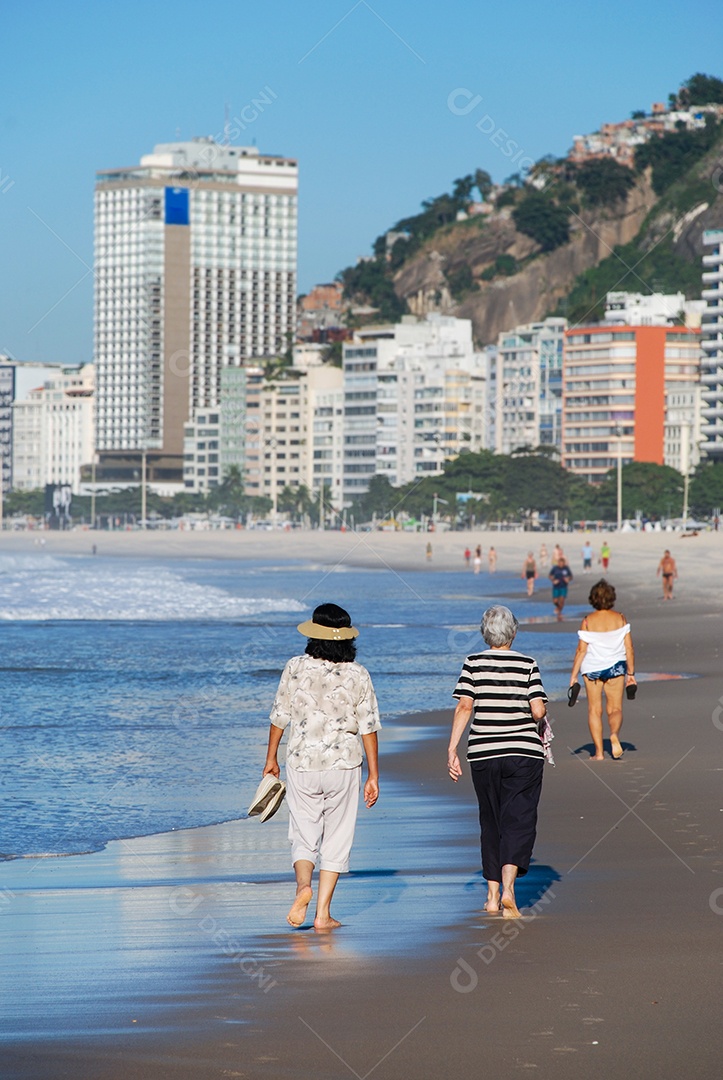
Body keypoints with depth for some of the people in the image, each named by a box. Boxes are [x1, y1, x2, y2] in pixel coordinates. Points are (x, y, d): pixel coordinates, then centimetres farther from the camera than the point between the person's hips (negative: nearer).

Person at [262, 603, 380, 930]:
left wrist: (271, 758, 14)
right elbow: (368, 728, -4)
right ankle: (323, 913, 5)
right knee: (336, 839, 9)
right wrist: (373, 776, 1)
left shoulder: (296, 668, -5)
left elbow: (280, 716, 1)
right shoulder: (358, 675, -4)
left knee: (304, 836, 9)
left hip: (301, 765, 0)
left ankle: (303, 884, -21)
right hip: (344, 765, 0)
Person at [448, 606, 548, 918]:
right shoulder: (527, 665, -2)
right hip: (524, 752, -2)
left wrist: (452, 751, -5)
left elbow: (464, 707, -7)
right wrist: (539, 715, 15)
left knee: (491, 822, 15)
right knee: (518, 821, -2)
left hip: (483, 753, 2)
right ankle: (508, 887, -22)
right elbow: (538, 710, -9)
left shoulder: (473, 664, 1)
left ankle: (493, 894, 19)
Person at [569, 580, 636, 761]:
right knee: (615, 709, 9)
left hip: (592, 668, -1)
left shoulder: (588, 622, -10)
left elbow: (581, 650, -10)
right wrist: (630, 674, 6)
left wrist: (574, 676, -3)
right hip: (616, 667, 1)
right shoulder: (620, 619, -5)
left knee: (594, 710, 10)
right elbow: (629, 649, -4)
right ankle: (614, 734, -22)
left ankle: (598, 751, 7)